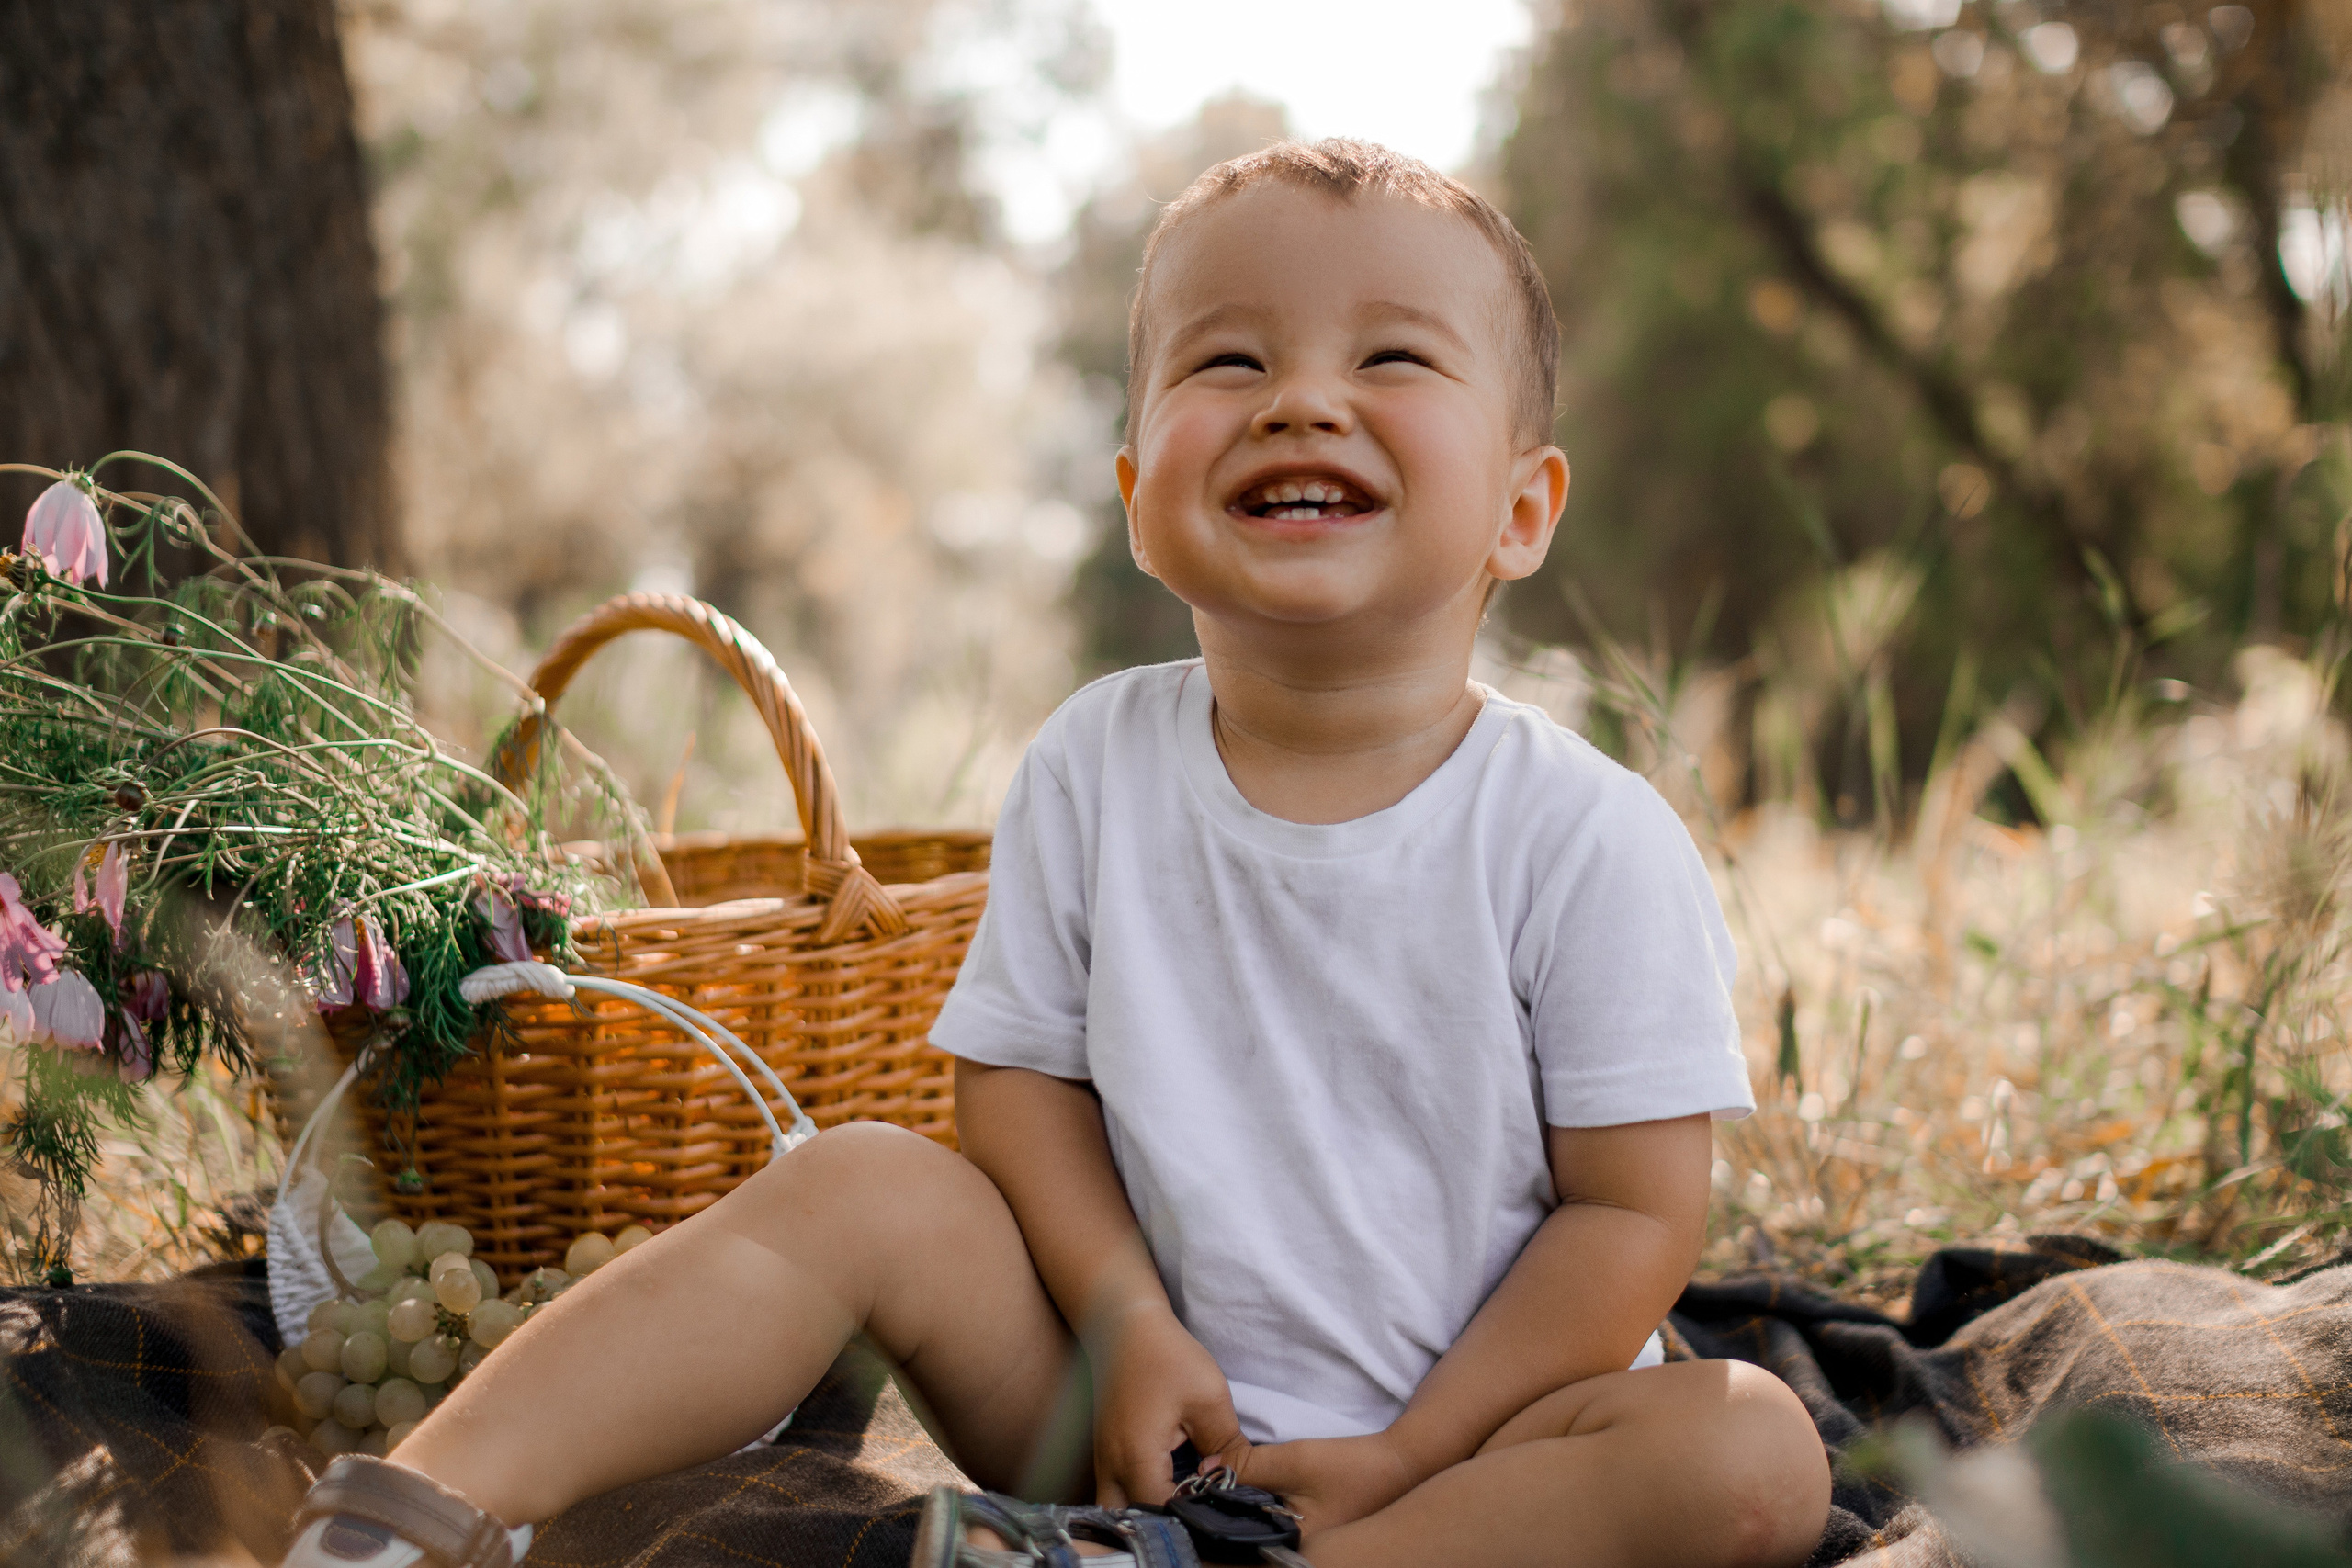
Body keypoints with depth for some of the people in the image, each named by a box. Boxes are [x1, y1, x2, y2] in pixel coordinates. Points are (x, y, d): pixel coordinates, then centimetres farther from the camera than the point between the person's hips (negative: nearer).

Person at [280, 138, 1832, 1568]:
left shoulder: (1588, 839, -14)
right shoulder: (1095, 768, -4)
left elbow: (1634, 1209, -11)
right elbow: (1023, 1078, 1)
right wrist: (1134, 1329, -13)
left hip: (1466, 1430, -2)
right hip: (1146, 1411, 2)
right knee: (860, 1182, -15)